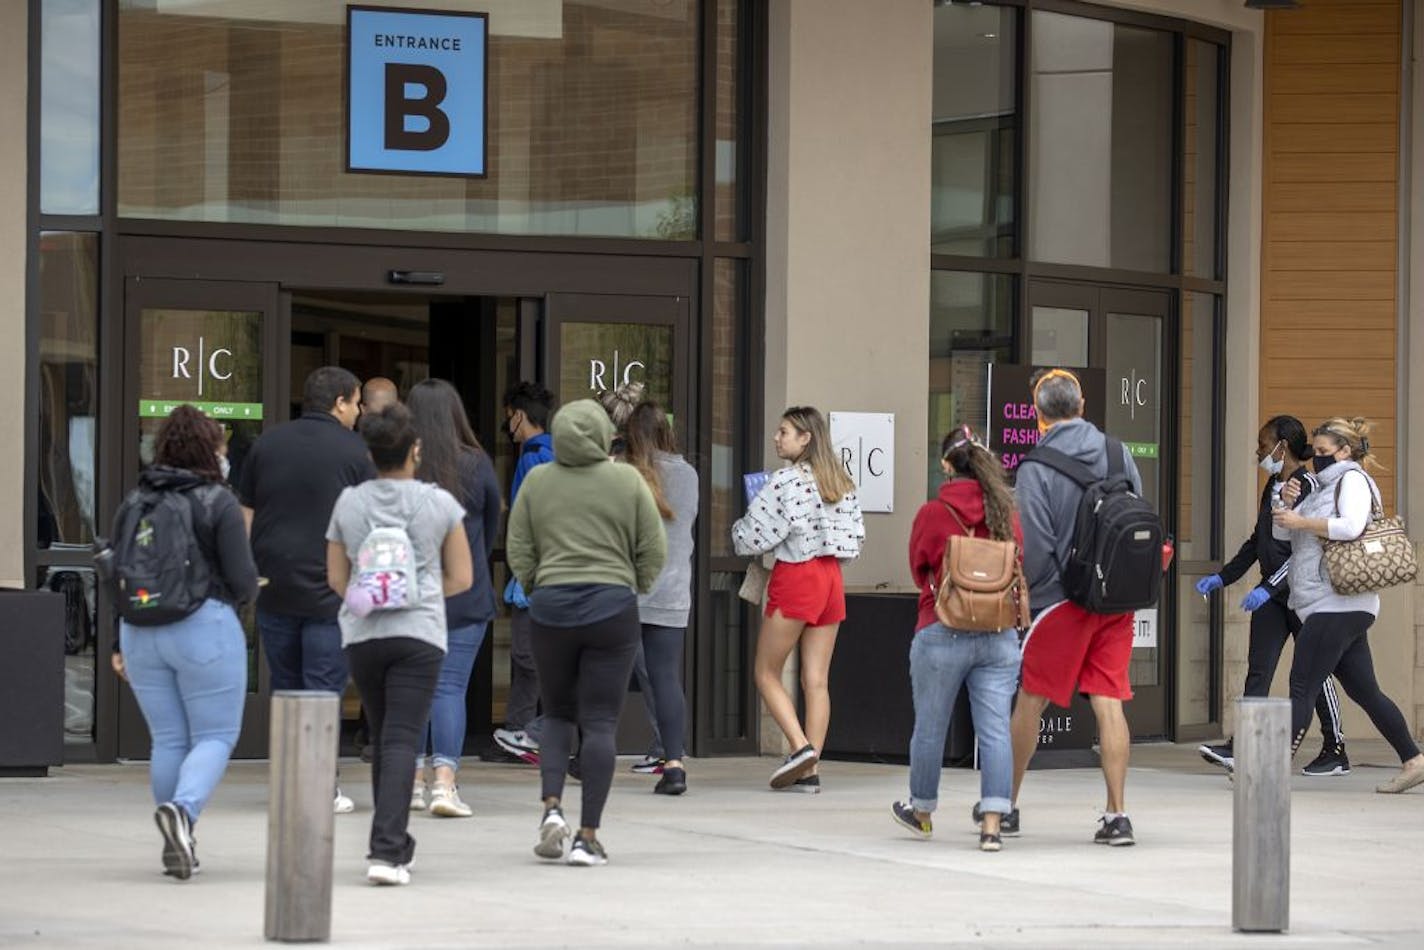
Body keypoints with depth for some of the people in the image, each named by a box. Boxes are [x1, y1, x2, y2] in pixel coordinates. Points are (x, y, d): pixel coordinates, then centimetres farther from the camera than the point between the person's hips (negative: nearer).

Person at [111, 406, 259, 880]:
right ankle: (183, 808, -23)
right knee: (216, 735, 2)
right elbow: (242, 578, -10)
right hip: (205, 627, -5)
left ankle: (177, 844, 12)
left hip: (141, 628, 5)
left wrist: (121, 642, 16)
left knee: (167, 739, 11)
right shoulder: (217, 502, -8)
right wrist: (245, 593, 14)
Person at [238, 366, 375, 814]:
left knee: (285, 688, 13)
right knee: (324, 690, -1)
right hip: (329, 590, -4)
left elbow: (245, 517, 11)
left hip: (273, 588, 4)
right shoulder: (353, 451, -3)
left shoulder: (267, 444, 8)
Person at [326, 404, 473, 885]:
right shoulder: (439, 503, 0)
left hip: (361, 634, 3)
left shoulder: (348, 502, 6)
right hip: (418, 634, -3)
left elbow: (336, 579, 10)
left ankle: (396, 846, 23)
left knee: (383, 741, 17)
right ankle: (387, 852, -21)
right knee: (402, 742, -8)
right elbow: (461, 578, 5)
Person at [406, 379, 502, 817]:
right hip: (463, 599, -1)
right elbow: (492, 529, 8)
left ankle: (412, 782, 15)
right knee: (450, 686, -1)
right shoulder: (477, 466, -5)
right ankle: (445, 780, -14)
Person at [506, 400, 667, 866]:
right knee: (600, 723, 1)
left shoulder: (536, 482, 3)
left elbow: (518, 552, 4)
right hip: (612, 609, -2)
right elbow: (654, 551, 0)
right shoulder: (627, 481, -1)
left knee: (557, 713, 18)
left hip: (550, 607, 2)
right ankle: (588, 836, -3)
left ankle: (552, 805, -3)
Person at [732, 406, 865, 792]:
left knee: (767, 674, 4)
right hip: (832, 578, 7)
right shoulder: (841, 482, 8)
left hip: (795, 576, -7)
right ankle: (810, 770, 2)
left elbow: (752, 537, -12)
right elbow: (855, 536, 11)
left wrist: (739, 531, 10)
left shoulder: (785, 482, -13)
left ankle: (801, 745, -14)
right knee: (816, 680, 5)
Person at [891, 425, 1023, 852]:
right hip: (1001, 636, 3)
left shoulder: (932, 514, -8)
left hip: (942, 635, -3)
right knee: (995, 731, 0)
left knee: (930, 728, 14)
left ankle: (922, 812, 30)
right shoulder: (1007, 515, 1)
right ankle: (992, 825, -7)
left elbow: (919, 572, 6)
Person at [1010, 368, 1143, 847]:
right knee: (1109, 703, 3)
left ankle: (1005, 805, 19)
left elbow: (1035, 543, -12)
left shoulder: (1036, 467, -10)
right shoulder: (1118, 454, 4)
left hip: (1064, 595, -4)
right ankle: (1117, 815, -3)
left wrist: (1030, 589, 5)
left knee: (1030, 699, 9)